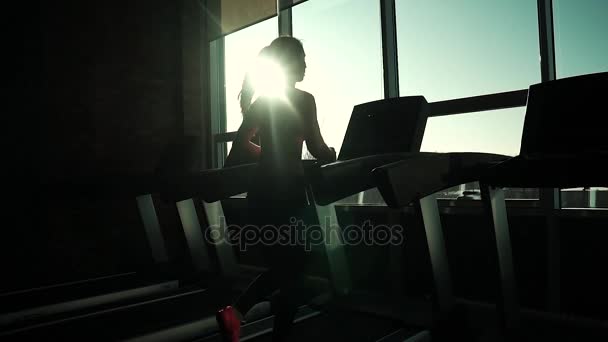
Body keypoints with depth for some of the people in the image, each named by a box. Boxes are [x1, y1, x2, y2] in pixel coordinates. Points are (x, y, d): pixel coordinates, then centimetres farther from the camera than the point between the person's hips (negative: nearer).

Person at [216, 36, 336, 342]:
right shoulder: (302, 99, -8)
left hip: (262, 191, 8)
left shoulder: (261, 99, 13)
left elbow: (240, 142, 18)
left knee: (283, 267, 21)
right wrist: (336, 155, 9)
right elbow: (317, 150, -12)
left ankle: (234, 312, 12)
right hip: (284, 192, -8)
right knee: (293, 270, 7)